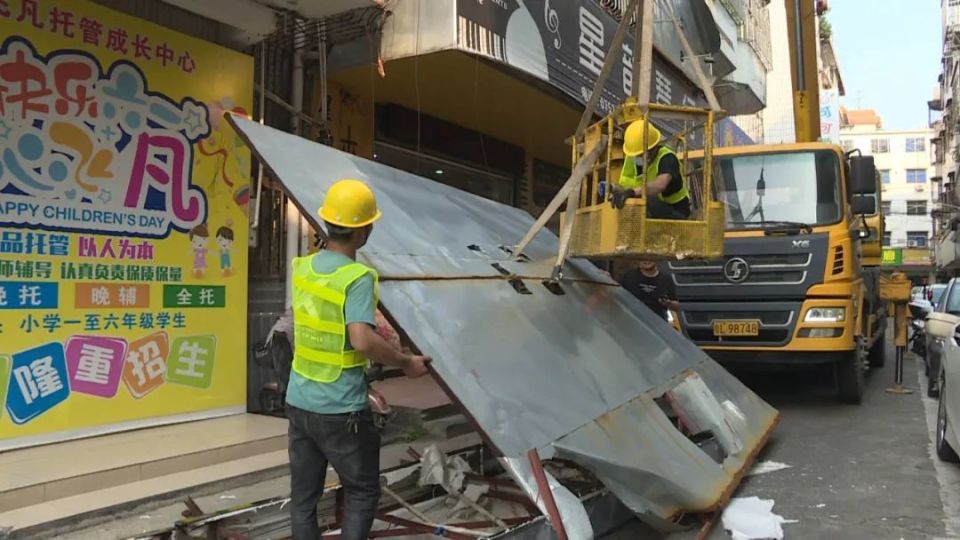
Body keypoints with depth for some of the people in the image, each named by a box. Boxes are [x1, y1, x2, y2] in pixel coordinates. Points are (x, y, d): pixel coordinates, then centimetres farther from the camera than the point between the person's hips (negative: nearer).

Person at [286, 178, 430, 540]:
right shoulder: (357, 277, -19)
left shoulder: (302, 267, 3)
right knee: (362, 493, 11)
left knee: (303, 496, 15)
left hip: (299, 402, 7)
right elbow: (362, 340, -30)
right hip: (341, 410, -6)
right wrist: (407, 363, -15)